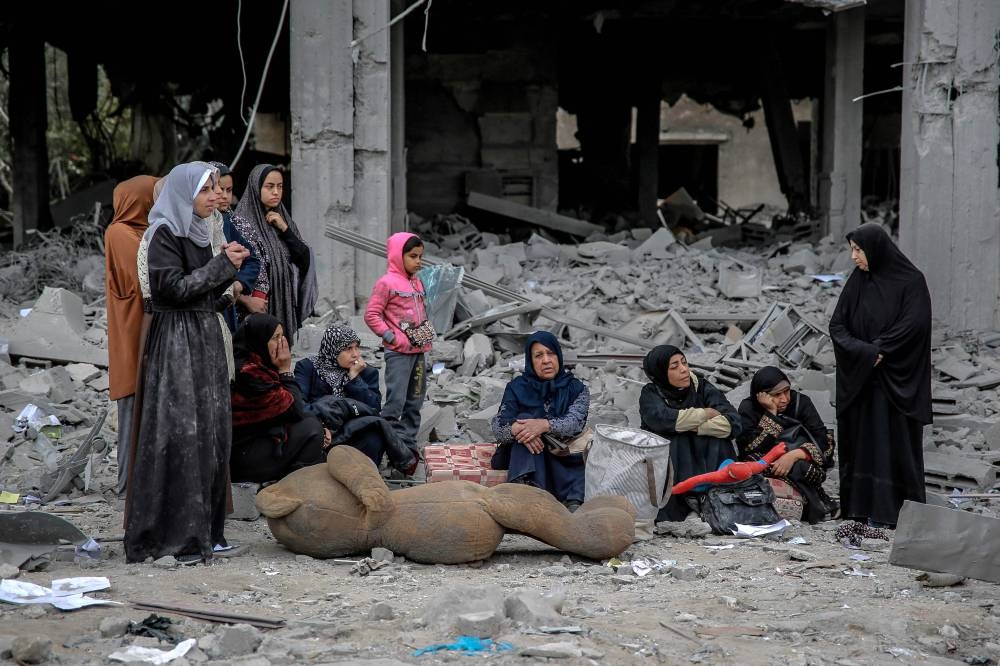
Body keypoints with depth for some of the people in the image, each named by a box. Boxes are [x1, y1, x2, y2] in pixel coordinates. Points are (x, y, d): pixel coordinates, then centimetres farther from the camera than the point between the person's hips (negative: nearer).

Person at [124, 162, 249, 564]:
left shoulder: (196, 231, 15)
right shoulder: (164, 233, -10)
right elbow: (173, 288, -18)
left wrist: (229, 267, 4)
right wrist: (222, 266, -13)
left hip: (205, 337, 9)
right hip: (176, 341, -9)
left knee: (210, 429, 8)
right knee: (180, 433, -9)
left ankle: (203, 529, 14)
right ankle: (174, 535, -6)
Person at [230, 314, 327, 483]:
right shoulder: (249, 373, -23)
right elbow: (293, 410, -18)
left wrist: (319, 430, -3)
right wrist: (286, 370, -9)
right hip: (241, 455, -10)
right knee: (311, 428, -14)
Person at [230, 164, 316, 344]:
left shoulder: (283, 220, 14)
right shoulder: (241, 221, -5)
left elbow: (304, 259, 7)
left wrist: (284, 229, -3)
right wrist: (247, 301, -22)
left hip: (284, 309, 6)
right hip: (257, 309, -6)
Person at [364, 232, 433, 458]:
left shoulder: (418, 283, 14)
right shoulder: (387, 283, -9)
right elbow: (371, 315, -11)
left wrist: (427, 336, 13)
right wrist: (391, 337, -15)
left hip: (419, 351, 8)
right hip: (399, 353, -8)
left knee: (415, 401, 12)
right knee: (396, 401, -11)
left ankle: (408, 443, 19)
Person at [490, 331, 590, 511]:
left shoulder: (576, 388, 5)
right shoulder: (517, 387, 6)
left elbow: (575, 421, -14)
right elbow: (497, 426, -7)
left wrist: (545, 425, -35)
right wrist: (516, 428, -32)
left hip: (562, 457, 0)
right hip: (521, 456, 0)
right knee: (526, 419, -30)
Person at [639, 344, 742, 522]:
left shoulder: (703, 388, 1)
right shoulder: (651, 394, -1)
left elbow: (733, 424, -12)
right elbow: (662, 418, -24)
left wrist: (689, 426, -19)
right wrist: (706, 413, -14)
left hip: (705, 466, 1)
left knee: (717, 440, -22)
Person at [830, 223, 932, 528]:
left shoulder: (911, 281, -7)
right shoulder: (857, 282, 7)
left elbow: (914, 323, -16)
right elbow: (837, 324, 2)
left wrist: (879, 351, -16)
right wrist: (863, 352, -13)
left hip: (895, 379, -5)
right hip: (860, 377, 5)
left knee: (894, 441, -3)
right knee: (861, 440, 5)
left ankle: (891, 510, 0)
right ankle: (861, 506, 10)